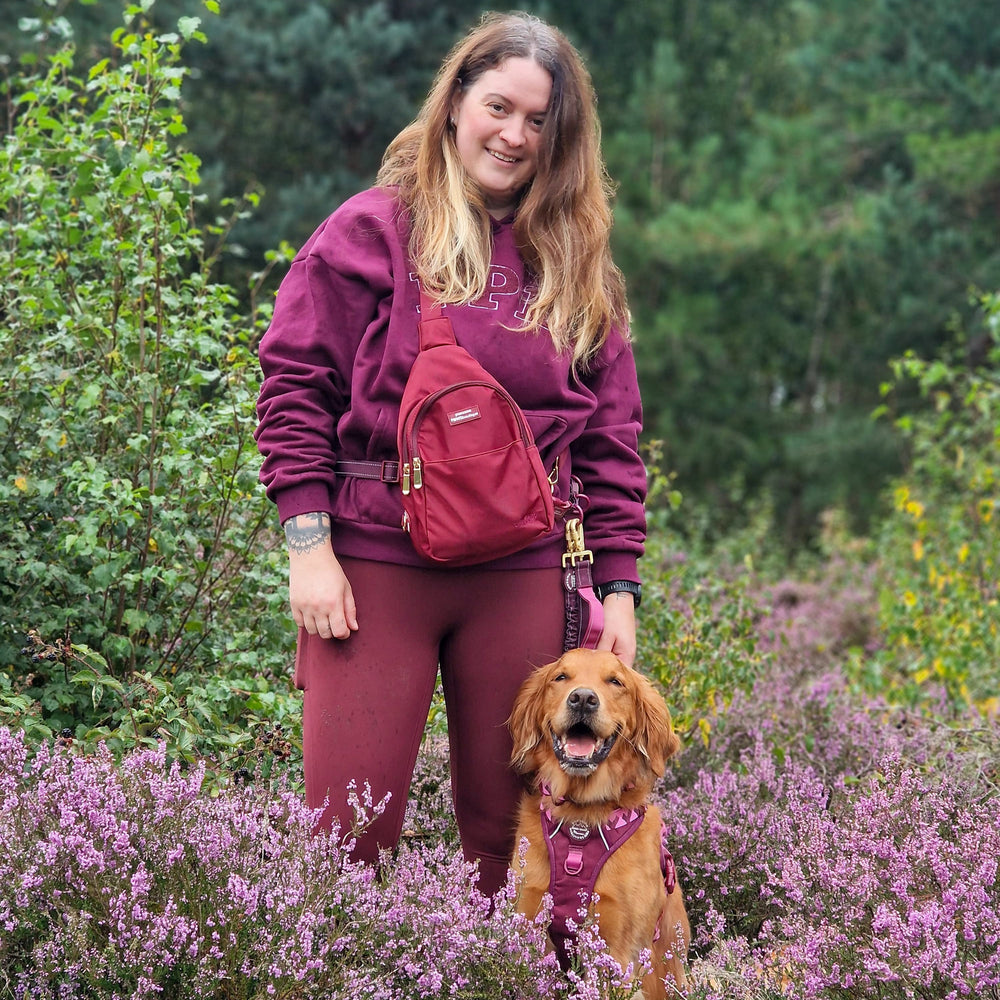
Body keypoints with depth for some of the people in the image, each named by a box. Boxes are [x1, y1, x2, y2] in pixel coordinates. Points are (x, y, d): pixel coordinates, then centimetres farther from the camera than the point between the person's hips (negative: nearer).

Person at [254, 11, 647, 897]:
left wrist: (619, 584, 6)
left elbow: (612, 436, 11)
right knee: (350, 824, -3)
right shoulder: (374, 231, 2)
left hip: (522, 575, 3)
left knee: (509, 826, 9)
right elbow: (296, 385, -1)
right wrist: (308, 547, -9)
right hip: (376, 564, -3)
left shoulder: (578, 265, 12)